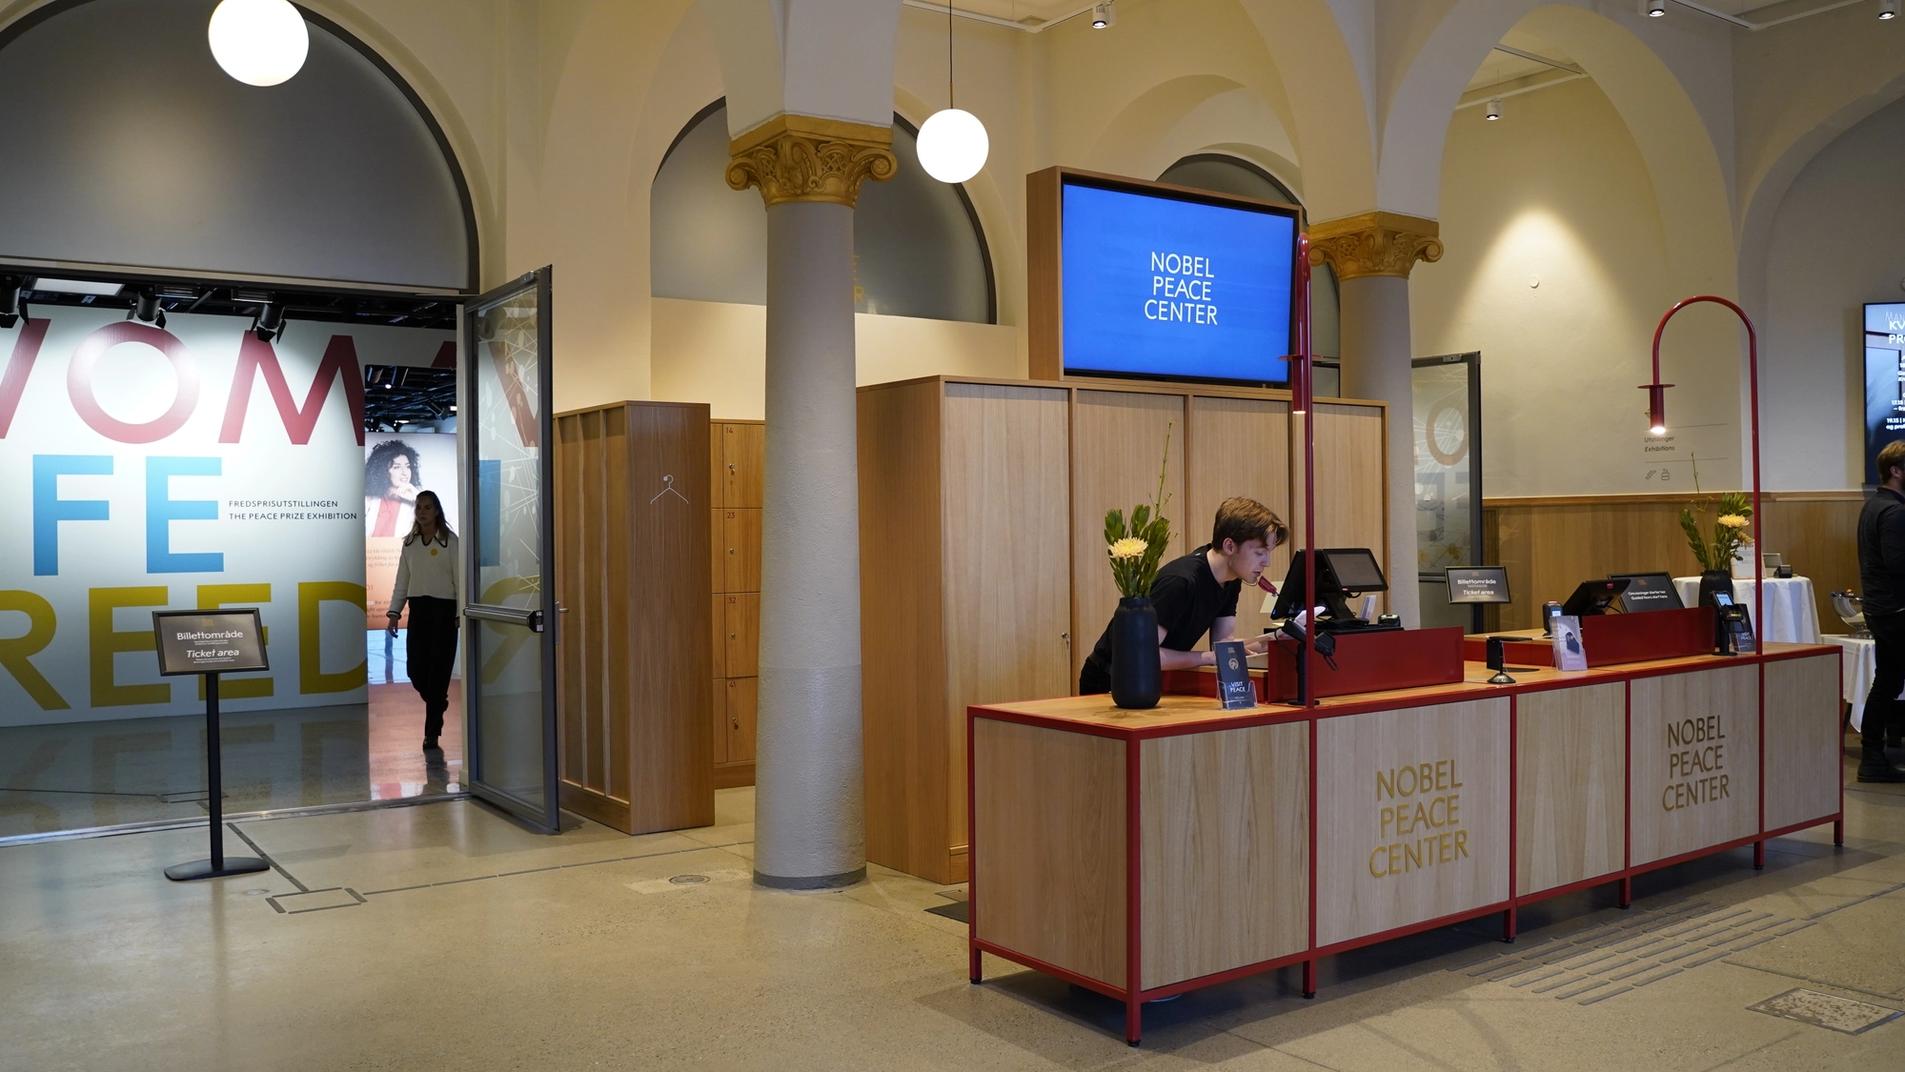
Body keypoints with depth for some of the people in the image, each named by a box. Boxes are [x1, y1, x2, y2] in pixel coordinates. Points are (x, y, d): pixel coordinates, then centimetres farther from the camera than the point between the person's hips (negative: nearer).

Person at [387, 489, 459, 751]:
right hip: (418, 609, 5)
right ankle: (438, 703, 32)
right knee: (415, 668, 1)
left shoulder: (449, 541, -3)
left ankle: (431, 732, 3)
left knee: (438, 669, -4)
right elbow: (402, 580, 13)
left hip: (443, 609, -5)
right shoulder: (410, 543, 11)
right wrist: (394, 612, 6)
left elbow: (459, 579, -5)